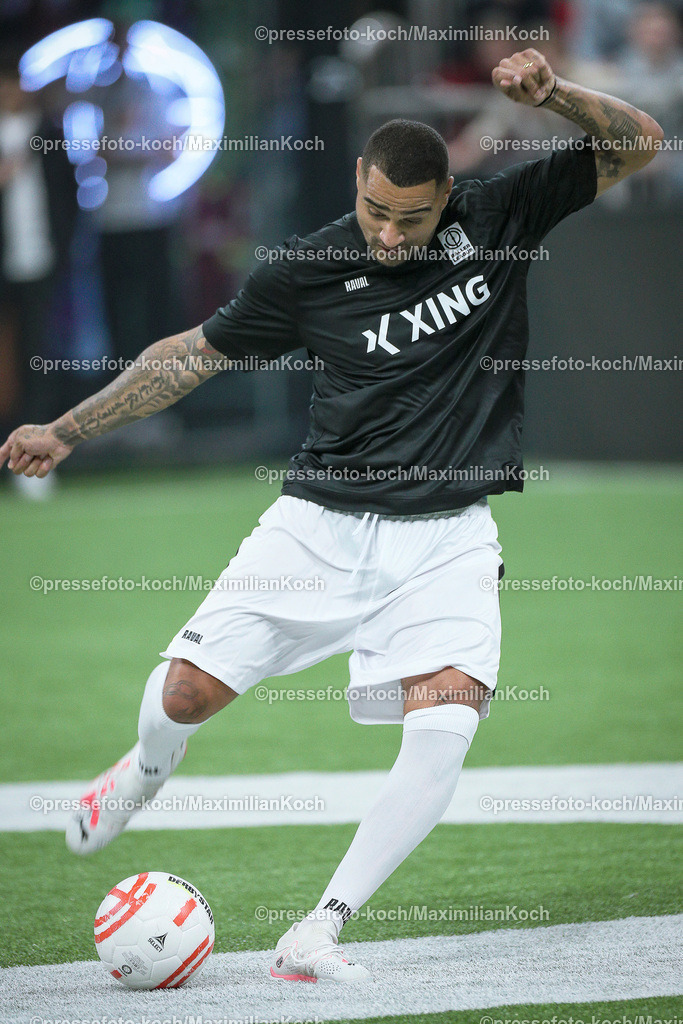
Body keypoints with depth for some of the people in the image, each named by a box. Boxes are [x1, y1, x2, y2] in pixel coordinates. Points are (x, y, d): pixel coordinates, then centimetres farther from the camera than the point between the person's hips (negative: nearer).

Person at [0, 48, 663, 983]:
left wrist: (556, 94, -21)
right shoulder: (310, 271, -5)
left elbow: (638, 145, -1)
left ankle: (318, 933, -15)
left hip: (447, 537, 0)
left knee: (446, 726, -22)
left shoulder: (497, 218, -3)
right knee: (185, 693, -6)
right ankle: (146, 772, 33)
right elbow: (197, 352, 8)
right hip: (324, 522, 0)